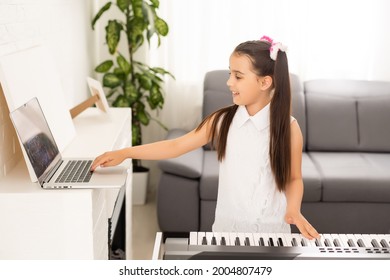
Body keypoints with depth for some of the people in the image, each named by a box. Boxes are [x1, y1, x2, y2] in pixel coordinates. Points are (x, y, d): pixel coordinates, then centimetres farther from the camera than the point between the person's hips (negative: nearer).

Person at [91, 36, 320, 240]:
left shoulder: (288, 127, -8)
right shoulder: (222, 121, -2)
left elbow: (294, 178, 2)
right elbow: (176, 146, 1)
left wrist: (294, 210, -18)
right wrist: (124, 153, -3)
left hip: (272, 229, -1)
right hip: (228, 226, 2)